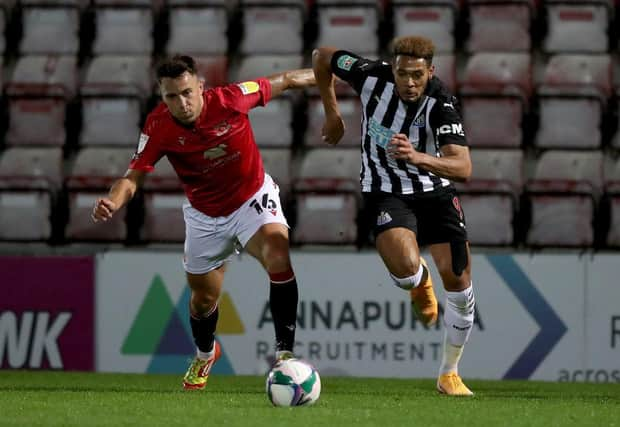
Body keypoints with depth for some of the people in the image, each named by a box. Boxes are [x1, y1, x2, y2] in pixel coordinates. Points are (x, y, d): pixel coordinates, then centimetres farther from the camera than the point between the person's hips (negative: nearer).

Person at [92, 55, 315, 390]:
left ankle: (285, 350, -21)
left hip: (252, 197, -2)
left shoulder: (230, 99, -26)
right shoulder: (158, 127, -23)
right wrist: (113, 201, -46)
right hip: (204, 214, 2)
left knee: (279, 255, -31)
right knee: (203, 299, 13)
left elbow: (284, 81, -11)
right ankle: (205, 355, 48)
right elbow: (133, 176, -24)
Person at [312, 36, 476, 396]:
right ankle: (421, 282, 14)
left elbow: (463, 168, -34)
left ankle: (449, 373, 18)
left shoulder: (441, 103, -24)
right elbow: (322, 57, 0)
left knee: (458, 281, -4)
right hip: (385, 193, -1)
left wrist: (417, 157, -50)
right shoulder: (372, 76, -20)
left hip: (435, 191, 1)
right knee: (406, 268, -28)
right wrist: (332, 113, 6)